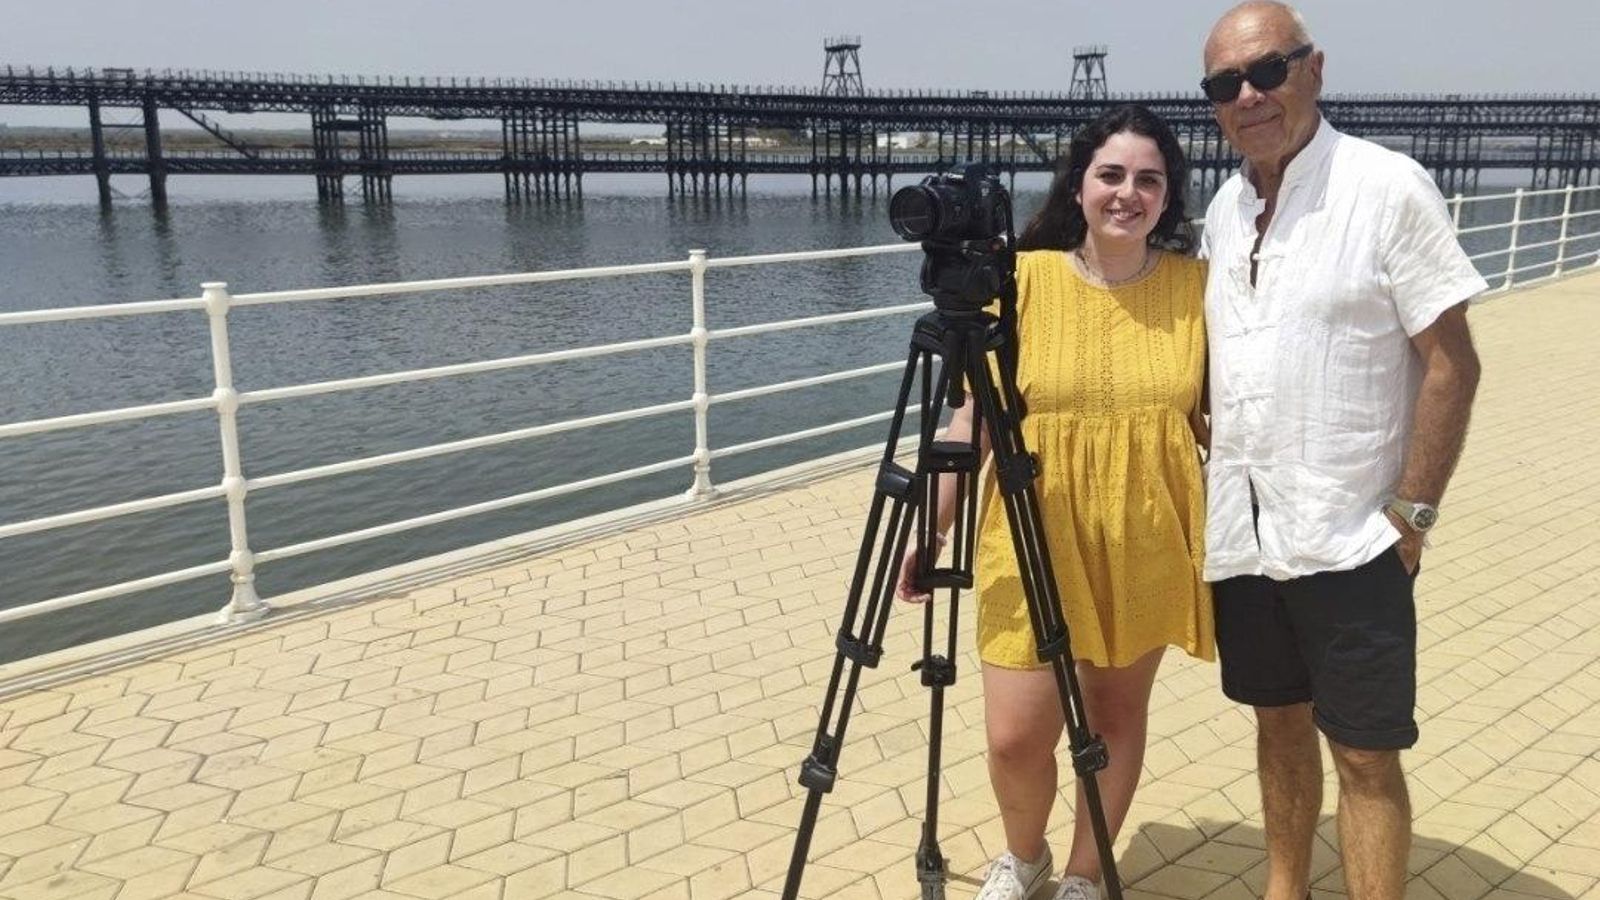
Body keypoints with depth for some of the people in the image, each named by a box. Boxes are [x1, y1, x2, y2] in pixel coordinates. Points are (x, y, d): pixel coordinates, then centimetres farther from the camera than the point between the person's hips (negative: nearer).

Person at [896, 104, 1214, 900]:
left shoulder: (1197, 285, -2)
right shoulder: (1024, 278, -5)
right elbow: (973, 417, -2)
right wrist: (931, 531, -3)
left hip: (1147, 546, 1)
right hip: (1034, 543, -1)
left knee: (1118, 713, 14)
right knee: (1014, 734, -1)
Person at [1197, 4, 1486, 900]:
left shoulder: (1389, 187, -10)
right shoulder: (1223, 208, 8)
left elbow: (1451, 365, -10)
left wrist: (1412, 514, -12)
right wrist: (1206, 461, 9)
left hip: (1349, 538, -6)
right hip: (1243, 532, 6)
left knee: (1365, 750, 3)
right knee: (1280, 721, 18)